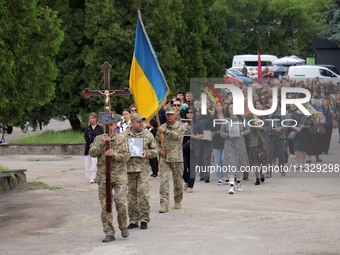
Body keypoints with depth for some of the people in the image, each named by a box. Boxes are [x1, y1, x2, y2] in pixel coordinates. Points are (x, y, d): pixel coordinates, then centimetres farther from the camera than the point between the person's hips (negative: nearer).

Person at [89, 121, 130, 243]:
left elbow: (126, 156, -3)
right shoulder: (98, 139, 8)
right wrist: (102, 144, -19)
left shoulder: (122, 139, 5)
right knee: (105, 205, -1)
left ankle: (123, 226, 10)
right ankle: (109, 233, 5)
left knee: (120, 202, -14)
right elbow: (92, 153, -5)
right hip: (103, 176, 2)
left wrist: (114, 154, -20)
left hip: (119, 176, -2)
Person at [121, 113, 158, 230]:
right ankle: (133, 220, 13)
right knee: (131, 194, 4)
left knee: (143, 192, -11)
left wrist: (147, 153, -7)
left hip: (143, 168, -1)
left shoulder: (148, 135, 8)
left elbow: (155, 150, 12)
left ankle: (144, 219, -2)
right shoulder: (124, 135, 8)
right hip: (128, 168, 1)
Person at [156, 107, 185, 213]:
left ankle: (177, 201, 26)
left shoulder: (180, 126, 2)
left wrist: (165, 131, -24)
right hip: (164, 158, 2)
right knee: (164, 180, -10)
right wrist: (160, 150, 2)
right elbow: (157, 141, 20)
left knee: (178, 181, 6)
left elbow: (178, 136, -18)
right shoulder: (162, 127, 12)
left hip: (176, 157, -2)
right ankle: (164, 204, -12)